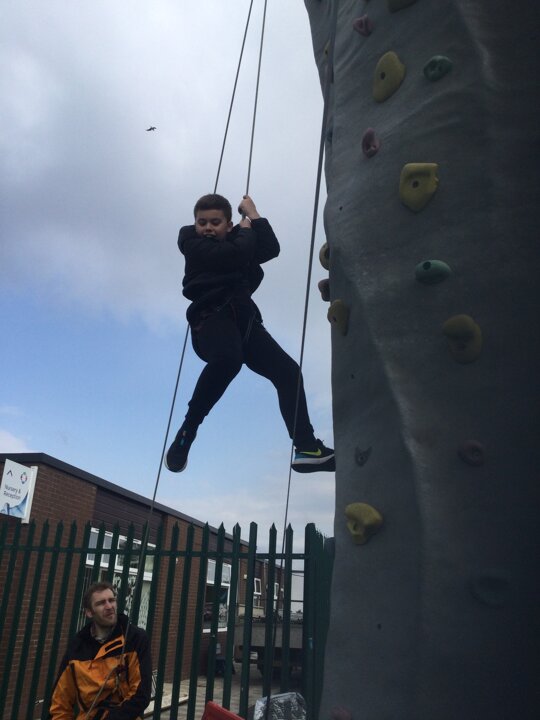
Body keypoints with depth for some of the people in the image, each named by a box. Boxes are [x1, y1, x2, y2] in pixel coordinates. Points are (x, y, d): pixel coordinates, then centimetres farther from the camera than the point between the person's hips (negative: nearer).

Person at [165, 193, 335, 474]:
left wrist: (253, 214, 9)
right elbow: (235, 254, -13)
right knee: (227, 358, -40)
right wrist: (246, 229, 6)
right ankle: (186, 432, -23)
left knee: (288, 370, -4)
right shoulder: (192, 241, 3)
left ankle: (307, 448, -2)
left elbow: (271, 249, 6)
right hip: (211, 315, -7)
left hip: (244, 318, 7)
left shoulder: (236, 240, 22)